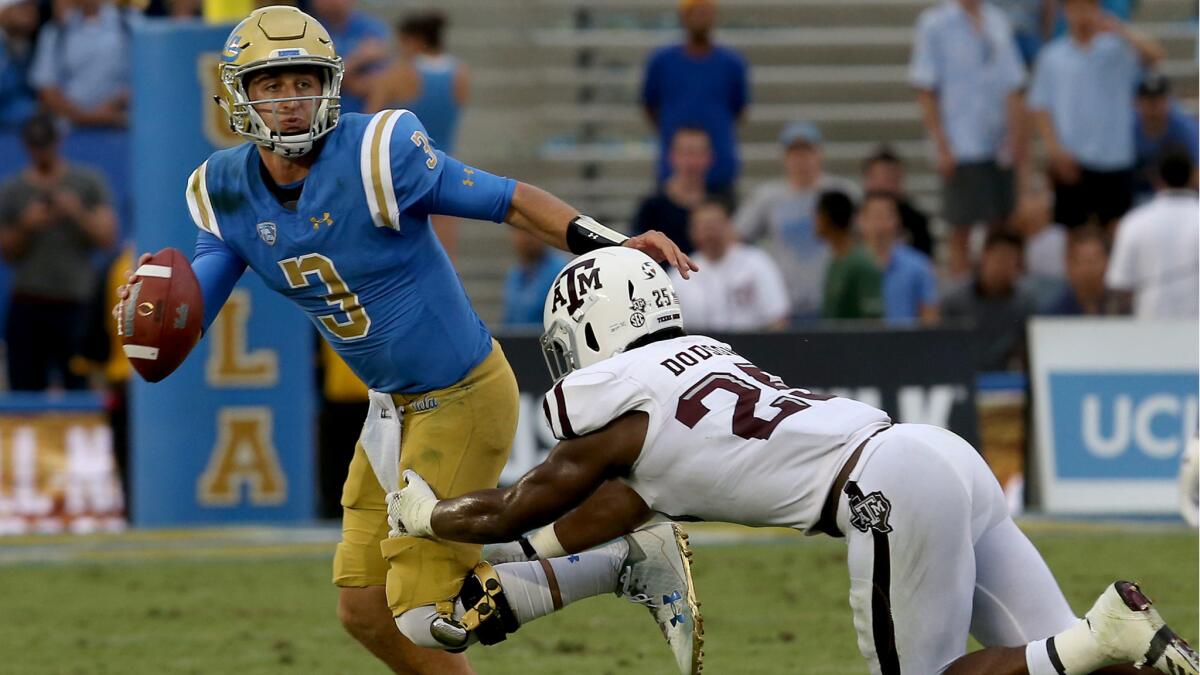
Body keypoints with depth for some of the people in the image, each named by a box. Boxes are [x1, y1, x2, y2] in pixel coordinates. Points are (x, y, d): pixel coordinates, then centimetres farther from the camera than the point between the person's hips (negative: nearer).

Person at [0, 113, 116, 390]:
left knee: (79, 385, -8)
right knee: (25, 388, -1)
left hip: (76, 304, -2)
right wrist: (25, 227, -8)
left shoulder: (88, 183, 7)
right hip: (28, 304, 2)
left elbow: (107, 237, 1)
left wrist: (77, 213, -14)